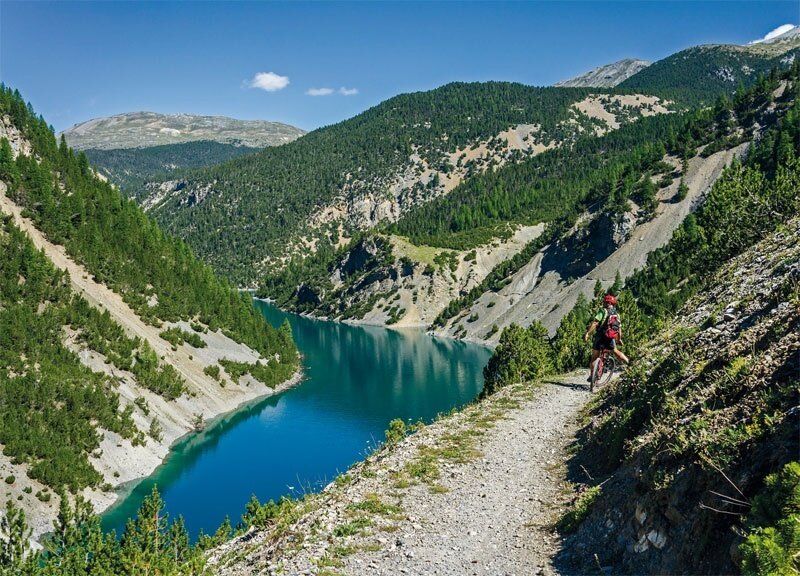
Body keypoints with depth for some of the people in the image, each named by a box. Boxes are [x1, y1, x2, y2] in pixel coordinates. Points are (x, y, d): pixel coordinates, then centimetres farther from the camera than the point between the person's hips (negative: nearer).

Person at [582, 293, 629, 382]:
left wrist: (587, 334, -20)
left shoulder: (603, 311, -7)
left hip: (600, 337, -4)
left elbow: (594, 323, -18)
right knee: (615, 351, 29)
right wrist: (619, 339, 29)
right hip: (611, 338, 4)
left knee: (594, 358, 5)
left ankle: (591, 376, 4)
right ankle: (629, 362, 23)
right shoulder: (617, 314, 12)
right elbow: (619, 328, 17)